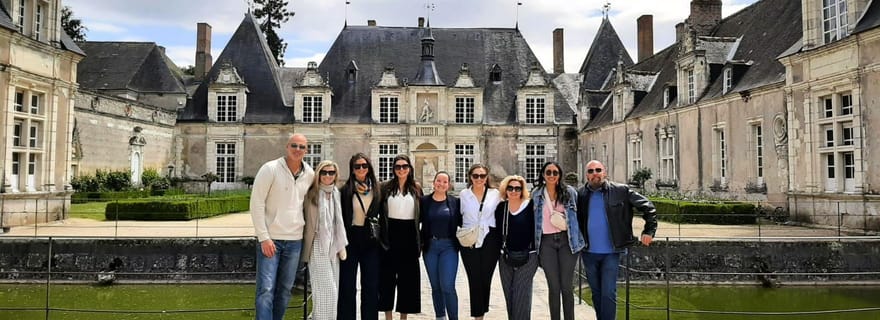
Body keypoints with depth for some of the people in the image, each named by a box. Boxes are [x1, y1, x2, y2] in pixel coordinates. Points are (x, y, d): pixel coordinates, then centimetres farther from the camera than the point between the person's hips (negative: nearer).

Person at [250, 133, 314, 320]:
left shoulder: (310, 175, 4)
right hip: (270, 239, -4)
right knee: (266, 289, -7)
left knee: (285, 290, 12)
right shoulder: (270, 169, -8)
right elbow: (257, 203, -10)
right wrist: (264, 237, -14)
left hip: (295, 240, 5)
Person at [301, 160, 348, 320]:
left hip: (333, 246, 6)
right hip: (318, 246, -6)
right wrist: (307, 248, -8)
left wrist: (341, 246, 11)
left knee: (333, 291, 9)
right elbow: (307, 221, -7)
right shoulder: (311, 194, -7)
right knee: (326, 290, -8)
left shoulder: (336, 194, 10)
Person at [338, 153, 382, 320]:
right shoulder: (346, 190, -4)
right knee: (348, 285, 5)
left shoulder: (376, 188, 5)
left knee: (371, 285, 8)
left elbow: (382, 214, 9)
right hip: (351, 239, -2)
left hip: (371, 240, 3)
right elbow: (341, 218, -4)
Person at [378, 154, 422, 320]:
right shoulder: (385, 187, 1)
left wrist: (421, 241, 4)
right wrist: (380, 235, -7)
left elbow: (421, 215, 8)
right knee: (388, 275, 4)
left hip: (409, 235, 2)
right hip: (390, 234, -1)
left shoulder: (416, 188, 7)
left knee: (408, 276, 6)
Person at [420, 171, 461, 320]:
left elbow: (461, 223, 5)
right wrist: (419, 242, -5)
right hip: (430, 247, 2)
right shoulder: (424, 201, 2)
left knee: (447, 286, -10)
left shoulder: (455, 202, 2)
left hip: (449, 246, -2)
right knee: (435, 286, 11)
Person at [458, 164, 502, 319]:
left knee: (486, 278, 4)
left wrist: (501, 241, 2)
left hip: (490, 241, 0)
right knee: (474, 279, -2)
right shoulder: (463, 194, 6)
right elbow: (458, 217, 11)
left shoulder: (495, 194, 4)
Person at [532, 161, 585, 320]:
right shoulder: (536, 194, 7)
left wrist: (578, 240, 5)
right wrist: (534, 244, 10)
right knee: (553, 287, 3)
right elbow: (532, 219, 14)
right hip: (547, 242, 1)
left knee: (566, 286, 1)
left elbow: (578, 215, 9)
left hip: (567, 240, -1)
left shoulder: (570, 192, 4)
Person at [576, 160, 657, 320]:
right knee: (596, 293, 15)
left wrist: (649, 231, -6)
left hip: (611, 253, -3)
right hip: (589, 253, 3)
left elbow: (648, 207, 0)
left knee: (608, 294, -4)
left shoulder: (621, 191, -5)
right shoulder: (580, 195, 1)